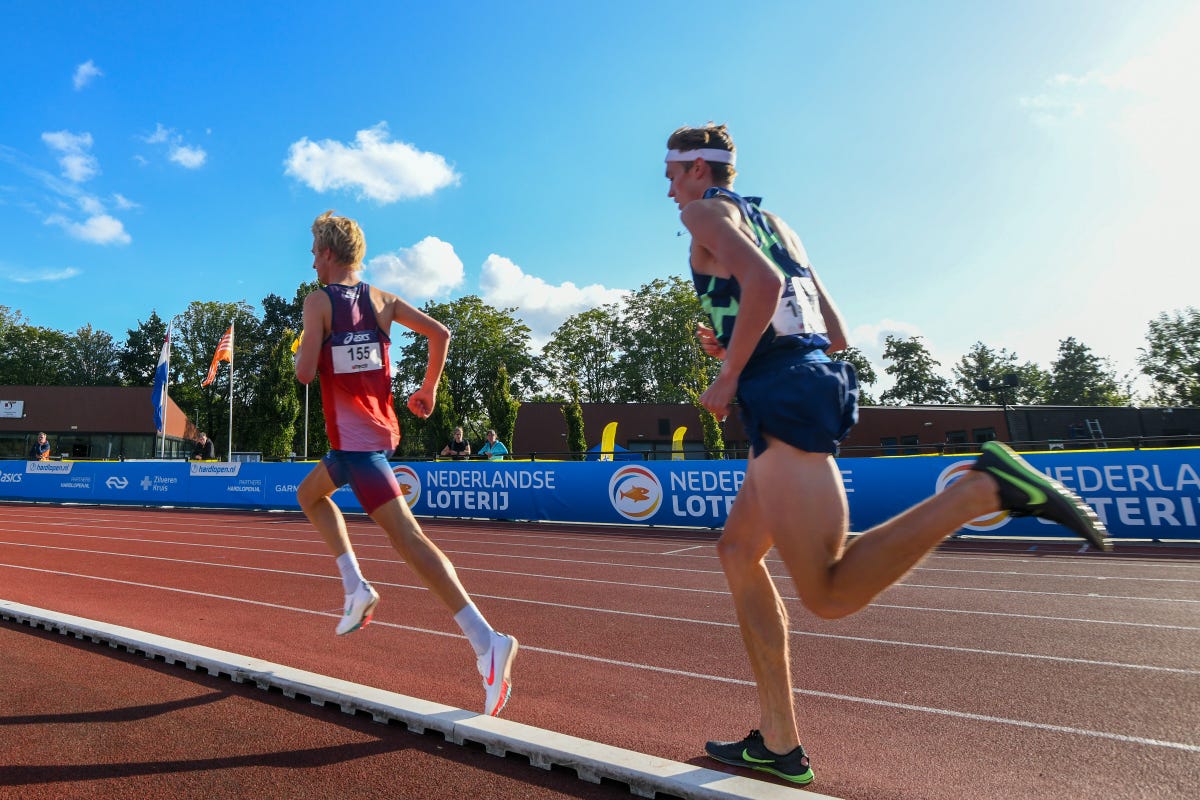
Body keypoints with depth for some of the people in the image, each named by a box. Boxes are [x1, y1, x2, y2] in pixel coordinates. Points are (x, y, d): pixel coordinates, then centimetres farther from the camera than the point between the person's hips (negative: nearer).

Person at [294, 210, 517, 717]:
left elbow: (306, 372, -14)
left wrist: (299, 355, 10)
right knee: (308, 493, 20)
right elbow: (440, 333, 3)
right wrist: (428, 391, 12)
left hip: (354, 438, -7)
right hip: (380, 428, 7)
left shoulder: (319, 300, -6)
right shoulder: (381, 298, 9)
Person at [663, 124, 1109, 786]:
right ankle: (777, 743, 16)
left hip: (781, 395, -10)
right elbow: (836, 332, 24)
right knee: (737, 551, 14)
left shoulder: (706, 211, 6)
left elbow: (763, 282, -17)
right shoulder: (774, 224, 28)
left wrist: (729, 376, -10)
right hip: (816, 381, 10)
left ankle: (982, 487, -19)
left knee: (830, 594, -14)